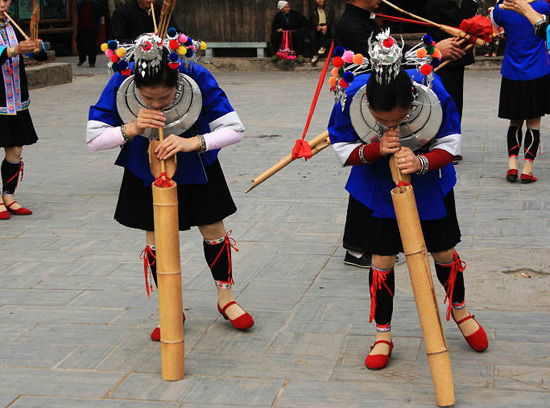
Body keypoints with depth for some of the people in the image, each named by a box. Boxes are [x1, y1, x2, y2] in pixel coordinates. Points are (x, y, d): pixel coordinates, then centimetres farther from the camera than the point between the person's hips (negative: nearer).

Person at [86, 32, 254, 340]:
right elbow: (94, 138, -22)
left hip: (196, 166, 0)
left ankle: (226, 299, 27)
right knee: (156, 236, 4)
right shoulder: (122, 83, -28)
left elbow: (235, 129, -28)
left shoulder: (198, 79, -30)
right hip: (146, 171, 0)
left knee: (213, 229, 7)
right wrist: (131, 129, -39)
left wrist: (194, 142, -43)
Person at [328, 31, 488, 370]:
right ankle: (383, 335, 21)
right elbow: (342, 148, -13)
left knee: (444, 253, 12)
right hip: (377, 189, 0)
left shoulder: (432, 92, -29)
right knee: (382, 260, 1)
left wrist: (422, 162, -35)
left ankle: (460, 310, 42)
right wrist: (376, 149, -32)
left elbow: (450, 144, -15)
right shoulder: (351, 96, -28)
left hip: (429, 185, 1)